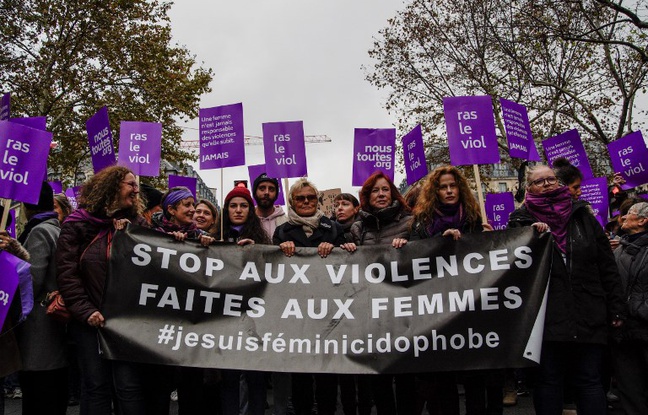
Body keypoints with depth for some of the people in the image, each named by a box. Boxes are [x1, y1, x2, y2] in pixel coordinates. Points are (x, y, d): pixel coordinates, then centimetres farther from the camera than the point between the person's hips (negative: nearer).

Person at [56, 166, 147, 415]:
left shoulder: (137, 223, 9)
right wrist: (86, 311, -12)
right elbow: (66, 272, -5)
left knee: (129, 385, -1)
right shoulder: (77, 225, 1)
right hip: (90, 319, -1)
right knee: (96, 385, 8)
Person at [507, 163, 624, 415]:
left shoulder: (581, 215, 10)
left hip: (588, 316, 2)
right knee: (548, 381, 7)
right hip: (546, 317, -1)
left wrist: (615, 308, 5)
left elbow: (607, 266, 9)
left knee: (589, 381, 9)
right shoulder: (522, 220, 6)